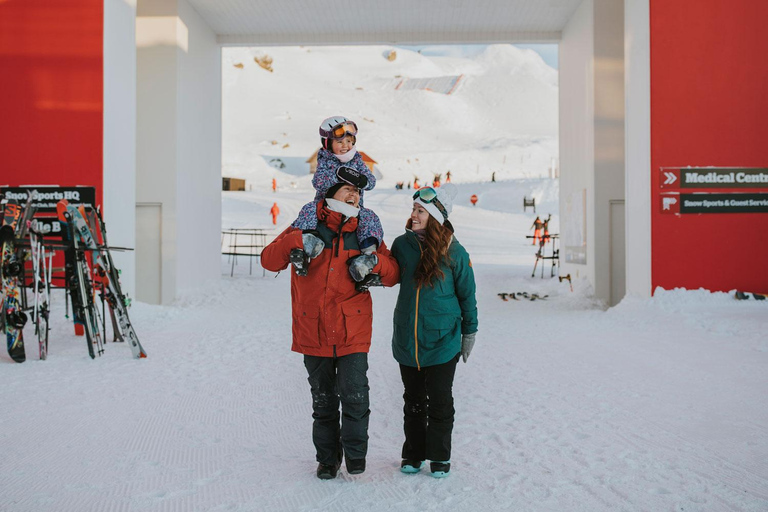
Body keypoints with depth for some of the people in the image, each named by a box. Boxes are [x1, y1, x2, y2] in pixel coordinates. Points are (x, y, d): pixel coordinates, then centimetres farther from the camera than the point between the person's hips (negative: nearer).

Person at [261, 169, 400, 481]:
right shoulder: (307, 226, 3)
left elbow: (393, 275, 8)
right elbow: (269, 260, -2)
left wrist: (374, 261, -13)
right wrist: (295, 241, -19)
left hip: (353, 332, 0)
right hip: (313, 332, 0)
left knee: (354, 396, -8)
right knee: (323, 401, 11)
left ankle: (355, 451, 16)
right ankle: (327, 458, 28)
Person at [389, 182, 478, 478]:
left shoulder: (454, 252, -9)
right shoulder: (402, 244, -2)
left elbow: (467, 295, 1)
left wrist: (469, 332, 5)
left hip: (442, 341, -3)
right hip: (407, 340, 3)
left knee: (440, 401, 7)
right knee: (413, 399, 15)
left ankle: (439, 456, 22)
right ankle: (413, 453, 29)